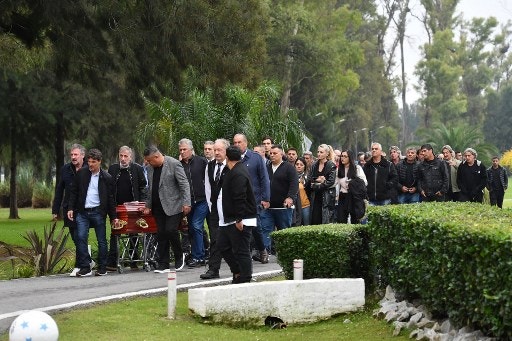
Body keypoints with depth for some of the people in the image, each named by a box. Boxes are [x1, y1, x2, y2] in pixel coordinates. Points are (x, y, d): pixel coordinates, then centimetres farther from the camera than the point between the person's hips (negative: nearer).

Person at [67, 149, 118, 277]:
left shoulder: (106, 178, 1)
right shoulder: (81, 174, 6)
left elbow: (111, 198, 5)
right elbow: (73, 192, 10)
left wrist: (113, 216, 5)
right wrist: (71, 208, 1)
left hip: (98, 212, -1)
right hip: (82, 212, 2)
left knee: (102, 241, 4)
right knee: (81, 237, -9)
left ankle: (102, 267, 14)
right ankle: (85, 267, -5)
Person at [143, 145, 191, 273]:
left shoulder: (174, 164, -10)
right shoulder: (150, 167, 10)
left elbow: (184, 184, -11)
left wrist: (186, 203, -17)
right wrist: (148, 205, 19)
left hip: (173, 205, -6)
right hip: (158, 207, 6)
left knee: (171, 230, -15)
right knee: (161, 234, 4)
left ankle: (179, 257, 9)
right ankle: (163, 264, 7)